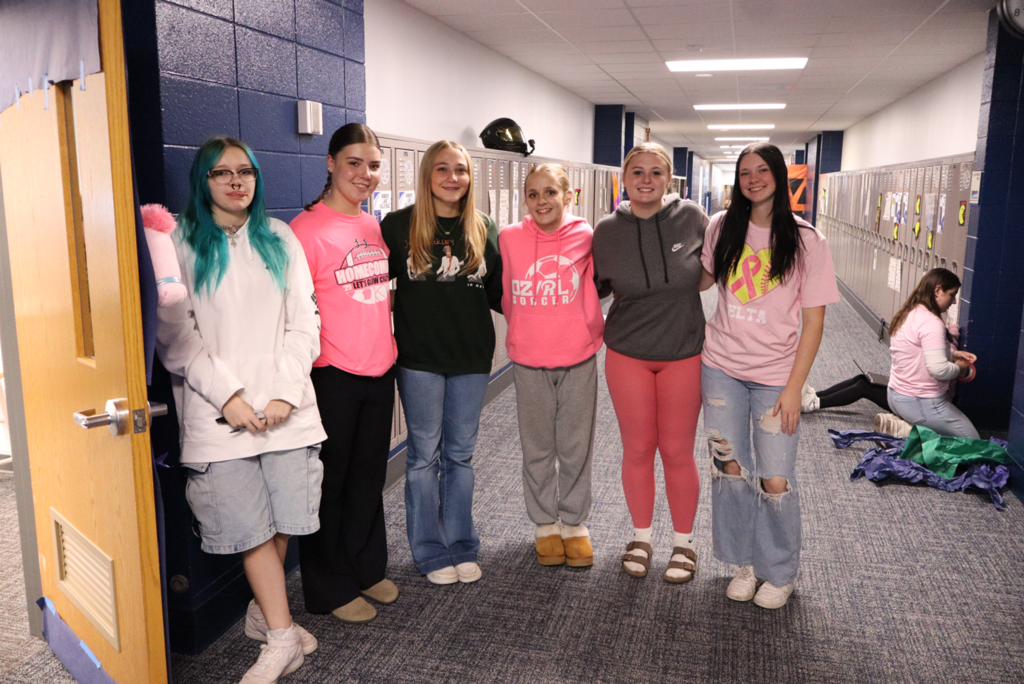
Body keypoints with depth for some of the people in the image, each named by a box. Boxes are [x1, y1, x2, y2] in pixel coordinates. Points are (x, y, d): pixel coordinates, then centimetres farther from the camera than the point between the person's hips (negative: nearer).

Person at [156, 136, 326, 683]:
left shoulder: (280, 239, 11)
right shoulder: (181, 244, 3)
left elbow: (303, 323, 6)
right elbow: (174, 335, -4)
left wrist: (285, 393, -6)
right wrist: (228, 396, -12)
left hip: (286, 407, 3)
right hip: (220, 413, -2)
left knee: (285, 518, 7)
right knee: (251, 526, -1)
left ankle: (263, 610, 30)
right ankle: (282, 638, 11)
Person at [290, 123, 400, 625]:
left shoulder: (375, 227, 10)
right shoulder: (308, 228, -12)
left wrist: (386, 344, 16)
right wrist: (308, 365, -16)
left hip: (379, 370, 7)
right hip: (332, 375, -7)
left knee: (369, 477, 19)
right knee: (329, 483, 8)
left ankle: (367, 569, 37)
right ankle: (331, 589, 25)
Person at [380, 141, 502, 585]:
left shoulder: (483, 228, 5)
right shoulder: (398, 225, -3)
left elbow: (496, 293, 10)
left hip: (472, 356, 3)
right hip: (419, 357, -2)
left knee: (460, 453, 13)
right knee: (424, 455, 8)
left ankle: (461, 547, 27)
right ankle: (431, 552, 23)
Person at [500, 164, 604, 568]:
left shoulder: (585, 237, -7)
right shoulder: (510, 239, -6)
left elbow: (597, 287, 6)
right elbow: (507, 296, 6)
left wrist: (594, 330, 6)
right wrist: (524, 334, 10)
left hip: (579, 360, 0)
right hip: (529, 361, 1)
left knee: (576, 448, 10)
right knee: (538, 448, 13)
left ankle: (574, 524, 28)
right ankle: (545, 525, 30)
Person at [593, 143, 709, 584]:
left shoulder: (691, 217, -8)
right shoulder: (607, 230, -6)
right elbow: (595, 286, 8)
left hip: (684, 354, 0)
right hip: (627, 355, 1)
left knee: (677, 452, 7)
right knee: (637, 450, 10)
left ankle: (684, 542, 28)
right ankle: (641, 537, 31)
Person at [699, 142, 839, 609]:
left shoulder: (805, 240, -8)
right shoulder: (722, 227, 1)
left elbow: (813, 320, -7)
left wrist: (794, 388, -11)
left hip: (776, 375, -2)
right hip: (721, 368, 3)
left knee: (775, 480, 0)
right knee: (730, 468, 9)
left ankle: (780, 573, 25)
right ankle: (744, 562, 30)